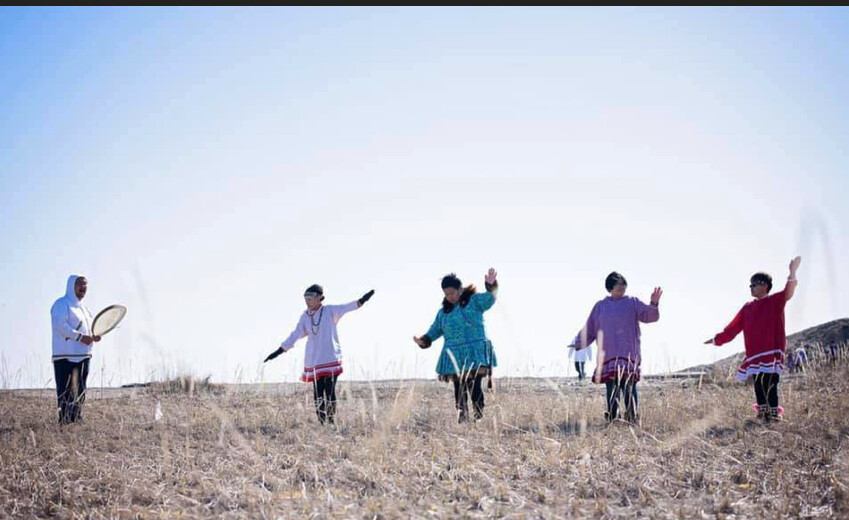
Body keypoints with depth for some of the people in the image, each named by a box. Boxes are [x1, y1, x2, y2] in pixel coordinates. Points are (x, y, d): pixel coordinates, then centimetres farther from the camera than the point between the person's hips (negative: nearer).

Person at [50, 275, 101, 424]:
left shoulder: (83, 307, 22)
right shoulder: (61, 304, -5)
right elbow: (60, 325, -19)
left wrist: (94, 336, 6)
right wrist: (80, 337, -22)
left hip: (83, 355, 9)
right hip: (66, 356, -9)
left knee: (80, 389, 8)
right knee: (68, 390, -11)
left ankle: (77, 417, 13)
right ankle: (65, 418, -9)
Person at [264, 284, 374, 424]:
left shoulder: (330, 311, 1)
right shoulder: (305, 317, 9)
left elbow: (346, 307, -11)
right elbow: (295, 335, 8)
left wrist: (362, 300, -27)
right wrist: (279, 351, 4)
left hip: (331, 359, -3)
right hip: (314, 360, 3)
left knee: (330, 390, -4)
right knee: (318, 391, 0)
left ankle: (331, 421, 5)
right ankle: (321, 421, 5)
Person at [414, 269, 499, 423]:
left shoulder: (475, 301, 5)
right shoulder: (444, 311, 16)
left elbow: (490, 298, -12)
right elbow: (435, 330, 17)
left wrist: (491, 286, -32)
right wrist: (424, 341, 0)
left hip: (475, 353, -4)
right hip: (454, 356, 4)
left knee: (475, 386, -10)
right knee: (459, 388, 1)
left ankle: (479, 415, -5)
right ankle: (461, 415, 6)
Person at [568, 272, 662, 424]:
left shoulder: (632, 303, 11)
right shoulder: (600, 306, 15)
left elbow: (649, 316, -3)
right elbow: (589, 329, 15)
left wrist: (654, 304, -23)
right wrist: (578, 344, 2)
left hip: (628, 354, -2)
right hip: (608, 354, 2)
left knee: (629, 386, -12)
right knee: (611, 388, -2)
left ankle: (632, 416, -12)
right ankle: (612, 419, 1)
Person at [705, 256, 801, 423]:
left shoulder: (776, 301, 1)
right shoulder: (748, 308, 15)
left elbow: (788, 293, -20)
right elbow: (733, 328, 21)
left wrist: (792, 272, -37)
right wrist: (717, 339, 22)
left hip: (772, 353, -5)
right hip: (754, 354, 5)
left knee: (770, 385, -11)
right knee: (758, 386, 4)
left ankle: (774, 415, -7)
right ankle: (762, 415, 9)